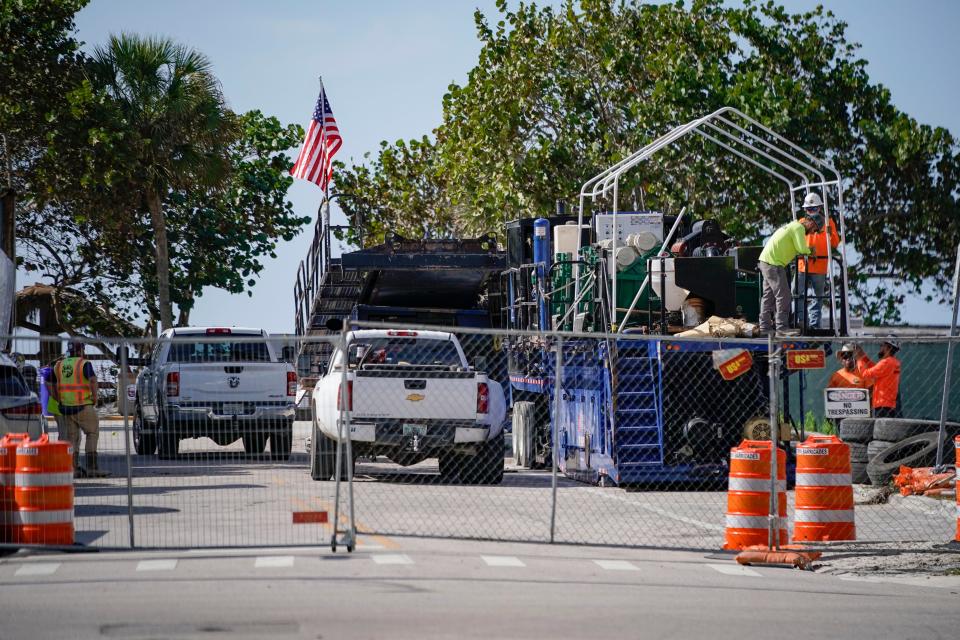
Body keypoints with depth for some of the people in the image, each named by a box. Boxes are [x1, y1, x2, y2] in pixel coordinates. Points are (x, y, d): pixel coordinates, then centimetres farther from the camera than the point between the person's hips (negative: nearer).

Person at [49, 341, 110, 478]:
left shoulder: (59, 365, 12)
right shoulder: (84, 364, -7)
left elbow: (51, 387, 14)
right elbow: (93, 380, -22)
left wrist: (60, 401, 16)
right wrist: (94, 398, -11)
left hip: (65, 407, 5)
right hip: (83, 406, -5)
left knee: (72, 437, 12)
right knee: (92, 433, 5)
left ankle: (74, 468, 7)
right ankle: (92, 467, -3)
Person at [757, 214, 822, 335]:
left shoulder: (792, 225, 21)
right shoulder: (799, 228, -10)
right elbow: (802, 249, -17)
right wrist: (809, 251, 3)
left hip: (765, 261, 10)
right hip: (773, 264, -10)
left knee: (768, 296, 13)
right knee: (783, 295, -9)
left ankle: (765, 326, 15)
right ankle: (782, 326, -11)